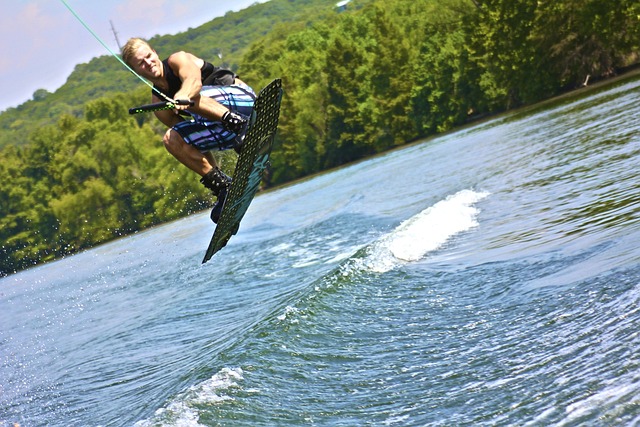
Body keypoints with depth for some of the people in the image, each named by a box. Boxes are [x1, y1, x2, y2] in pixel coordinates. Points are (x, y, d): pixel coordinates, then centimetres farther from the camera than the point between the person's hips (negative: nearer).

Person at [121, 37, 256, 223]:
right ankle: (222, 186, -11)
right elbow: (188, 133, 9)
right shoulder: (158, 102, 12)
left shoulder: (178, 60, -4)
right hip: (224, 129, 7)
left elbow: (194, 80, -28)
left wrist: (183, 96, -52)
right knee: (171, 140, -8)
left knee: (191, 96, -27)